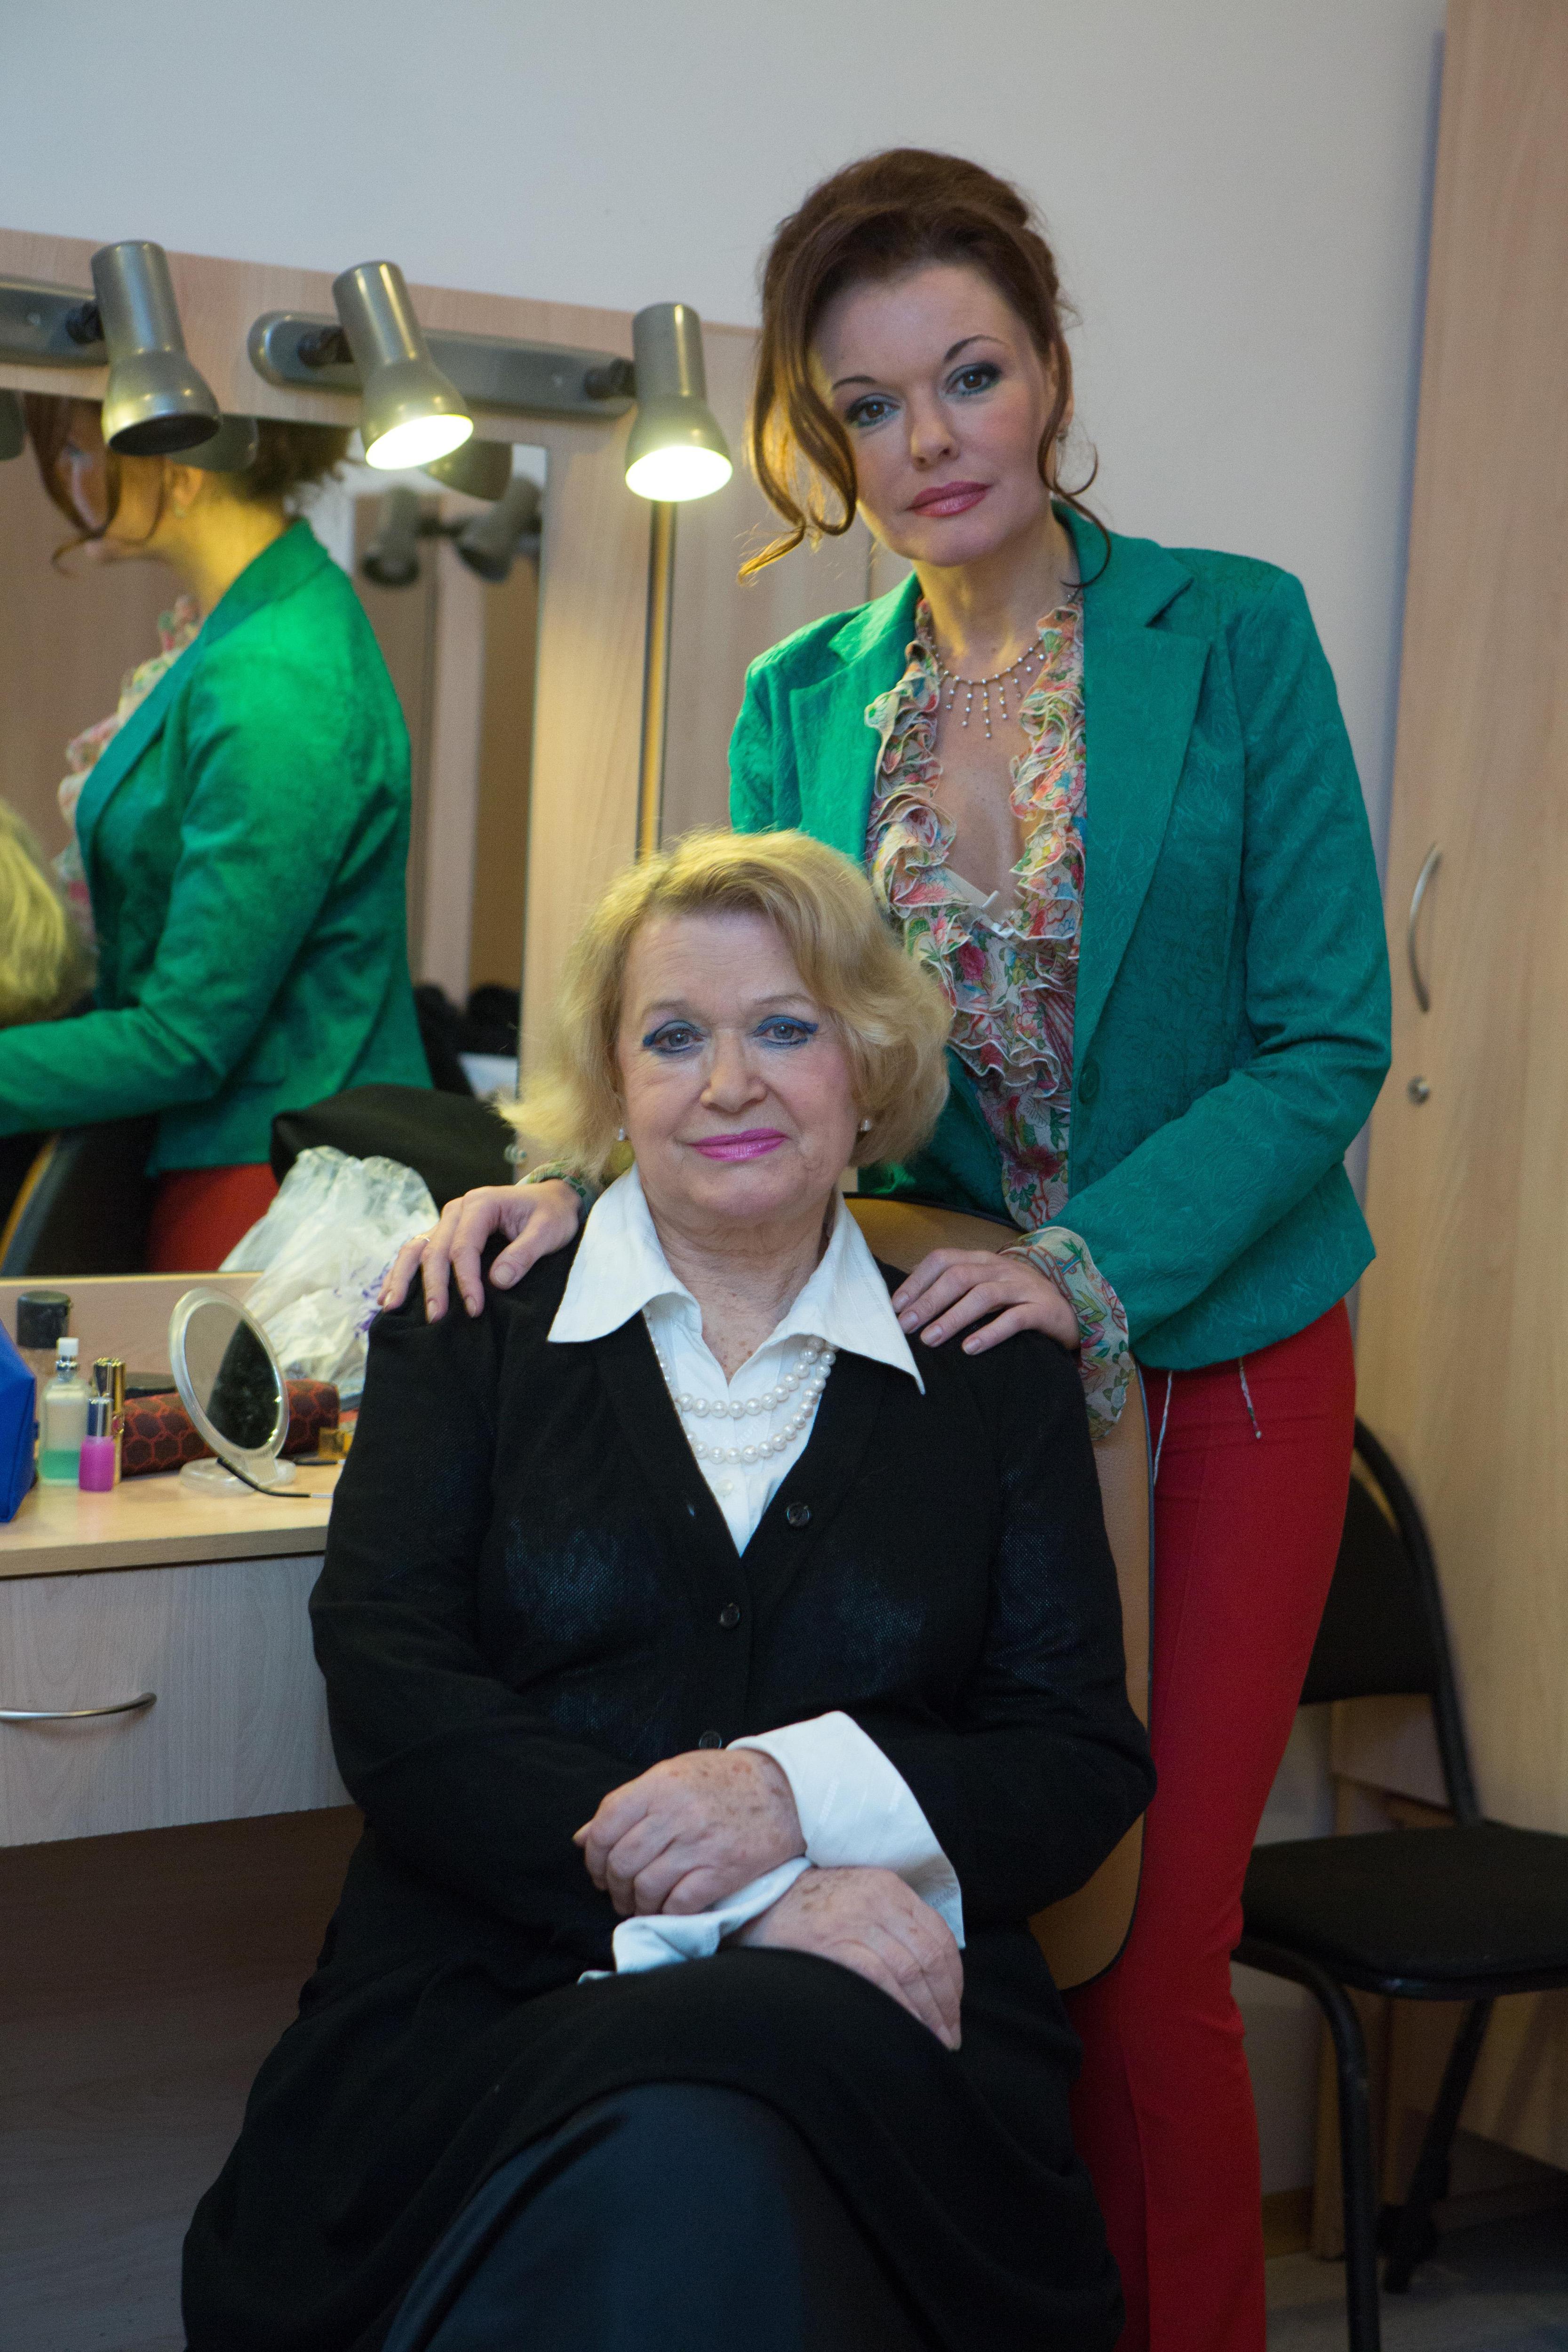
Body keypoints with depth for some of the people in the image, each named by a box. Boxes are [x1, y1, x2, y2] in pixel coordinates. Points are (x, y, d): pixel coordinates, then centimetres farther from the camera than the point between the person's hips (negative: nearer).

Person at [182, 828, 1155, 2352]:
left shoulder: (993, 1376, 16)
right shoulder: (468, 1331, 13)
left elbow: (1088, 1764, 10)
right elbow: (391, 1700, -1)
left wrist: (804, 1793, -12)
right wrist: (752, 1902, -14)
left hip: (877, 2016, 0)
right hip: (496, 1989, 0)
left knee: (727, 2156, -37)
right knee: (662, 2176, -36)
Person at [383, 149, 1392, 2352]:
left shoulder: (1232, 634, -5)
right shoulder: (800, 701, 5)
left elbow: (1328, 1037, -8)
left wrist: (1096, 1259, -20)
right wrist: (579, 1176, -15)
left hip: (1210, 1364, -3)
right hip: (940, 1364, 3)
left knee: (1144, 1959, -1)